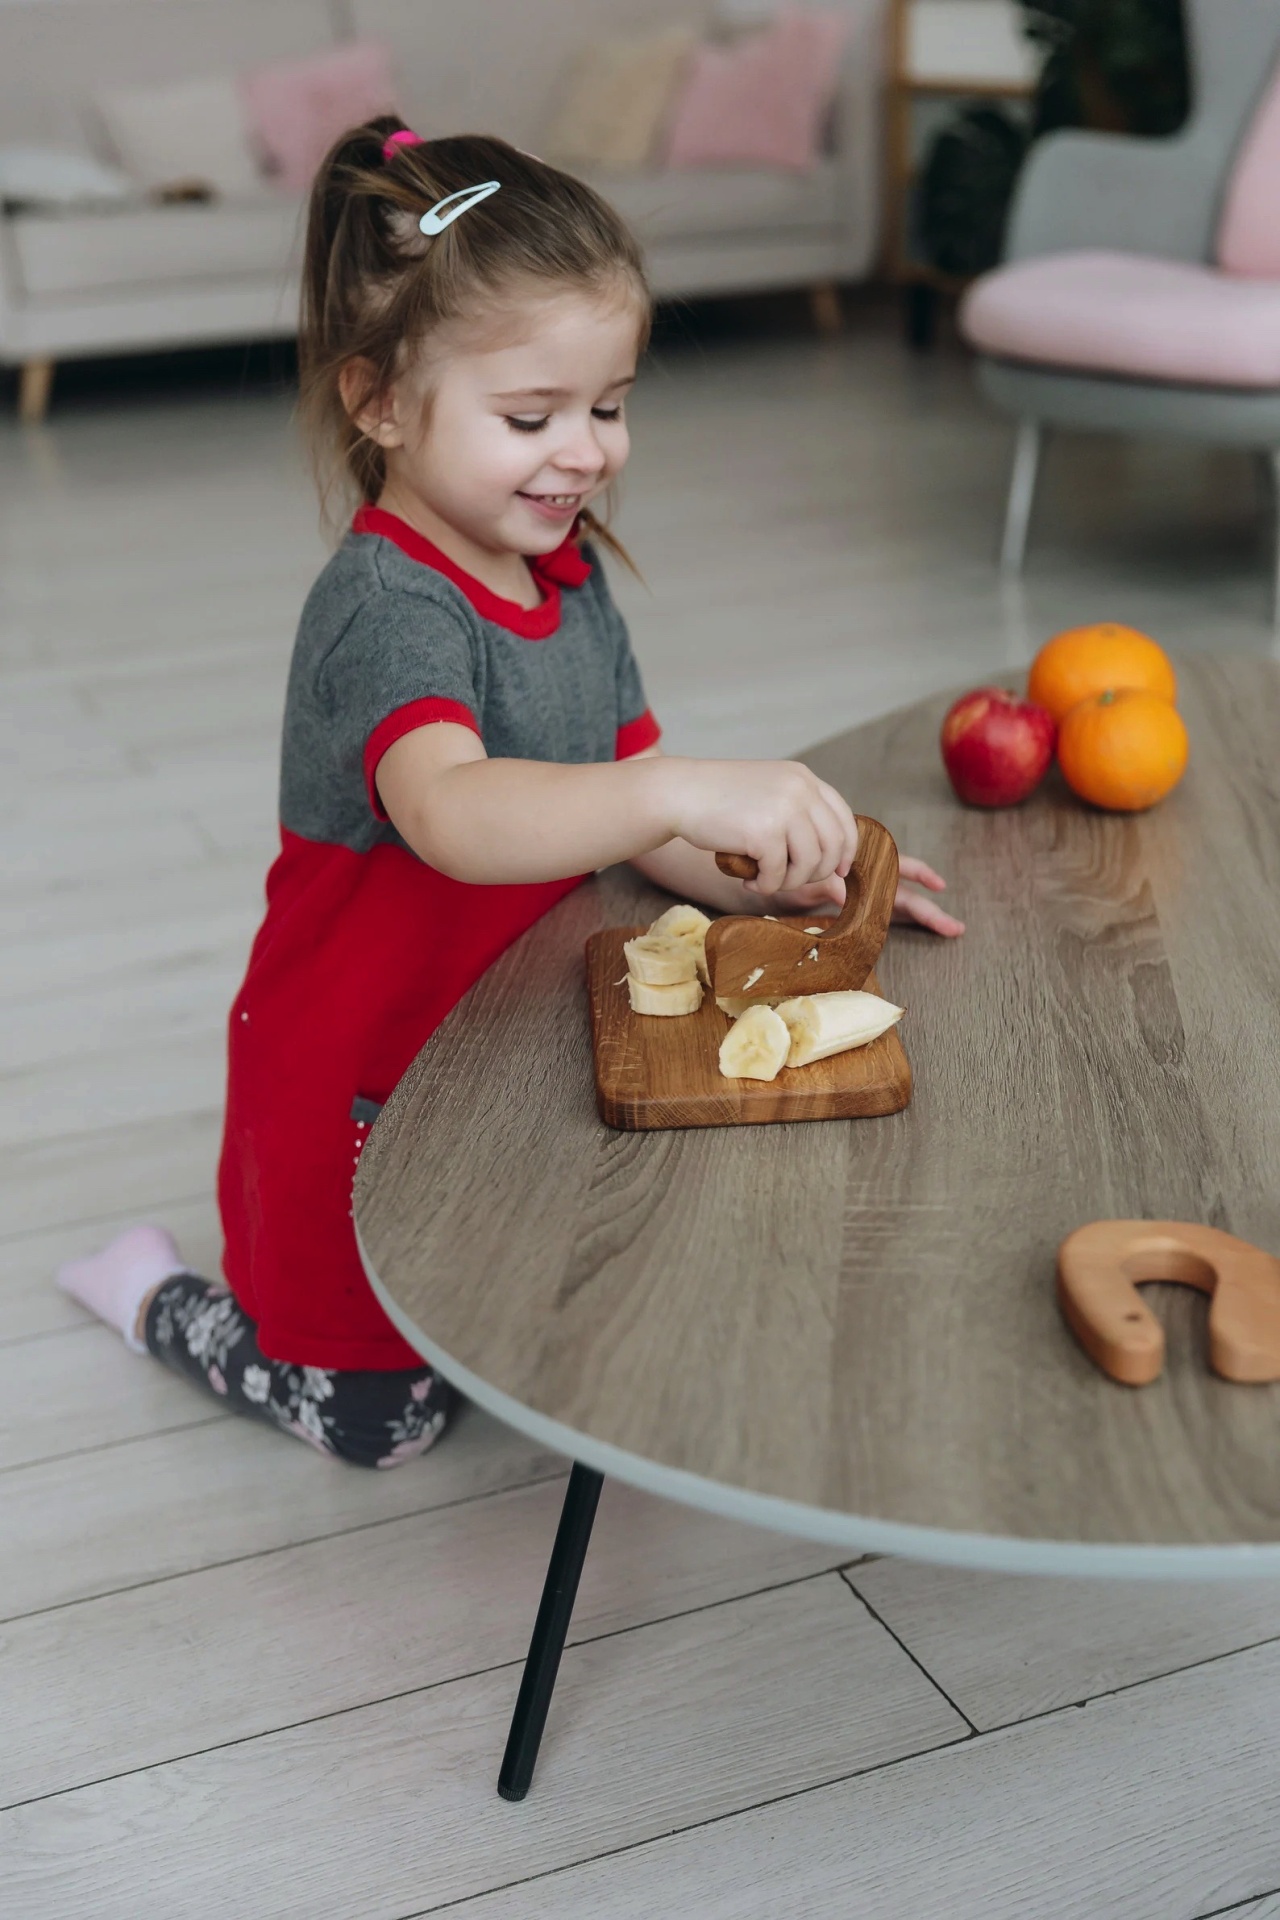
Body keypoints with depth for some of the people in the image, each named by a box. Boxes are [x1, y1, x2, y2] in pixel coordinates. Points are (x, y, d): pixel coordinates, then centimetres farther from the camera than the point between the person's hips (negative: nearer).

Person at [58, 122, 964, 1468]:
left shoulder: (567, 575, 0)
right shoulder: (388, 607, -29)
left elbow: (627, 816, -1)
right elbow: (452, 813, -49)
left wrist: (789, 880, -18)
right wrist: (689, 793, -62)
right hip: (358, 1084, -8)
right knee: (381, 1416, 8)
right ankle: (152, 1294, 31)